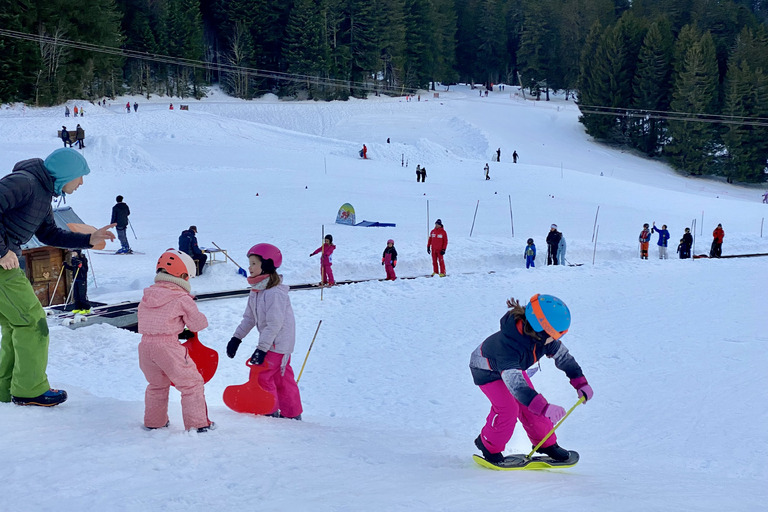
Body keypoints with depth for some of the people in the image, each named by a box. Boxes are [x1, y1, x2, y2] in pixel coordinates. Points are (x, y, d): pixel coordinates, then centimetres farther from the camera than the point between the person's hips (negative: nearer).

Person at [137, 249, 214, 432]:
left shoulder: (147, 295, 14)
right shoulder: (182, 298, -5)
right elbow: (198, 323, -3)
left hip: (145, 344, 7)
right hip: (167, 346, -6)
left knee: (156, 385, 27)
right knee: (191, 384, 6)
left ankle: (153, 421, 34)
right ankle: (197, 423, 5)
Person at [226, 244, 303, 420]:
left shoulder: (275, 293, -24)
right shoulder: (256, 291, 7)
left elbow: (274, 324, -26)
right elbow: (249, 318, 15)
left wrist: (262, 348, -26)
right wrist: (237, 338, 8)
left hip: (278, 344, -9)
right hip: (269, 343, 9)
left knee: (260, 375, -7)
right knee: (282, 378, 13)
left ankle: (270, 411, 6)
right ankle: (292, 414, 22)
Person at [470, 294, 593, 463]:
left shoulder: (544, 337, -25)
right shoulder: (508, 346, -47)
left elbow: (563, 356, -6)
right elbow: (515, 384, -53)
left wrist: (581, 383, -9)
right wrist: (544, 408, -60)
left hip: (513, 366, 6)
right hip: (487, 371, -6)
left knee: (528, 406, 1)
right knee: (508, 408, -17)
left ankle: (546, 443, 23)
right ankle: (489, 446, 8)